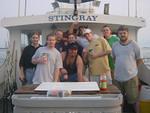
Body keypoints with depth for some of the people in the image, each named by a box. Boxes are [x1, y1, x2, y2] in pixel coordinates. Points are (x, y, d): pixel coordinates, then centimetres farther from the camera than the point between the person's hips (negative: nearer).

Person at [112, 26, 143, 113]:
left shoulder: (134, 44, -4)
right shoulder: (115, 46, 6)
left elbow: (139, 60, 3)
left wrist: (131, 67, 7)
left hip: (131, 77, -4)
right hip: (117, 77, 4)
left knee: (132, 100, 2)